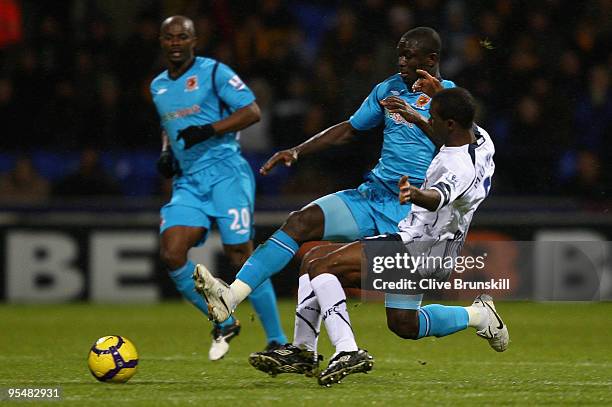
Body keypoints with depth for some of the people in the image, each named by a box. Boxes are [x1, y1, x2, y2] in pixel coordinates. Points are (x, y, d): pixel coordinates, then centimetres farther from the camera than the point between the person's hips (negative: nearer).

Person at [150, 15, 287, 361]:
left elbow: (252, 112, -10)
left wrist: (208, 130, -20)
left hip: (226, 173, -6)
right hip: (188, 181, 6)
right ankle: (223, 323, 5)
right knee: (171, 253, -13)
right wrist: (166, 153, 13)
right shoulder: (158, 86, 17)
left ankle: (278, 342, 0)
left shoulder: (214, 73, -3)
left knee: (242, 256, -9)